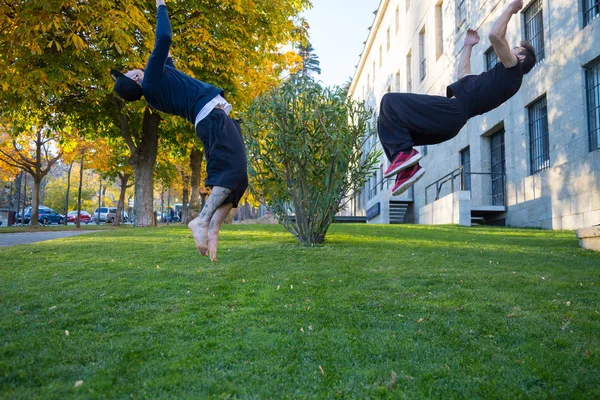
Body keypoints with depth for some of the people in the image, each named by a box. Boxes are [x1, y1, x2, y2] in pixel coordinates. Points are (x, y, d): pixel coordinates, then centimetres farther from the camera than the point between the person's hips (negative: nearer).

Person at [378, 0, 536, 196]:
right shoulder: (502, 75, 32)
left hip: (450, 112, -10)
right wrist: (468, 47, 49)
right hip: (448, 116, 10)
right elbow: (463, 76, 42)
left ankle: (404, 153, -21)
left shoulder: (513, 71, 2)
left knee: (391, 101, -16)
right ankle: (406, 168, -4)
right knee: (387, 122, 9)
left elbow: (495, 36, -11)